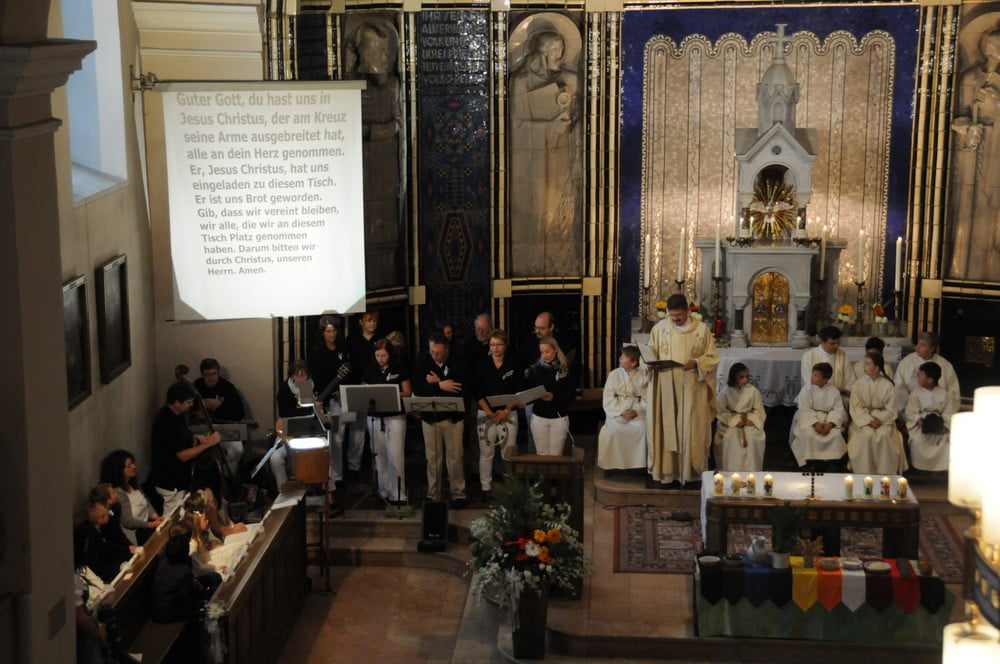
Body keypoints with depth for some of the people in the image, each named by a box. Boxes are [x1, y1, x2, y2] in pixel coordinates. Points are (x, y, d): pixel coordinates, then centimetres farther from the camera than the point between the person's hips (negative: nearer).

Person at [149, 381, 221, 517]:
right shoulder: (167, 424, -26)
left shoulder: (174, 415, 3)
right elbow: (183, 455, -25)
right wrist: (208, 444, -22)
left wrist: (195, 438, 2)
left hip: (178, 479, 10)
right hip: (171, 484, -10)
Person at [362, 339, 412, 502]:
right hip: (375, 417, 3)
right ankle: (383, 492, 17)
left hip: (396, 416, -3)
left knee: (395, 456, -9)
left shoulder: (399, 369, 0)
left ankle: (398, 494, -3)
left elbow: (408, 392, 2)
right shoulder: (370, 370, 6)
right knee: (379, 456, 7)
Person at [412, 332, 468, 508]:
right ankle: (433, 494, 15)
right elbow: (417, 389, -11)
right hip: (430, 417, 2)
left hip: (453, 416, -2)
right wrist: (440, 386, -20)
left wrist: (437, 383, -17)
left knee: (455, 457, 1)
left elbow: (461, 390, -18)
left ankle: (458, 494, 10)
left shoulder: (456, 363, -7)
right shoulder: (422, 362, -2)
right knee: (433, 458, 6)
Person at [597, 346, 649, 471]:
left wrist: (636, 411, -16)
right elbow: (608, 400, 0)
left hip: (636, 414, 0)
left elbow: (647, 399, 0)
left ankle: (639, 464, -17)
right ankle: (611, 464, -15)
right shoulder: (614, 375, 6)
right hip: (616, 413, 0)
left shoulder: (643, 375, 5)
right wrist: (622, 412, -13)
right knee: (613, 429, -30)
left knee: (643, 428, -31)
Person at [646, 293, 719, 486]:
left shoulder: (702, 329, -2)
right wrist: (652, 364, -11)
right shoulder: (659, 328, 3)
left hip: (691, 388, -1)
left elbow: (712, 357, 0)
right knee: (666, 428, 2)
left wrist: (695, 363, -17)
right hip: (665, 387, 2)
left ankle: (690, 470, 9)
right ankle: (667, 470, 9)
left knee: (690, 429, 1)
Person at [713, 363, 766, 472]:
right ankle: (730, 472, -17)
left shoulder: (753, 391, -5)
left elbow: (758, 410, 1)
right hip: (731, 422, -1)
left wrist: (751, 420, -17)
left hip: (749, 422, 1)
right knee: (730, 438, -28)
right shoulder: (726, 392, -8)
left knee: (753, 438, -26)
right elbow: (721, 411, -7)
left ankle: (751, 470, -14)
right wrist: (736, 421, -16)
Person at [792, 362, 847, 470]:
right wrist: (815, 423, -23)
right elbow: (805, 410, -9)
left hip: (828, 421, 1)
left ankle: (833, 469, -14)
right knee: (809, 435, -31)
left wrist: (830, 423, -22)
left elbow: (838, 410, -5)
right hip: (810, 420, -1)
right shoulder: (806, 390, -4)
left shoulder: (834, 391, 0)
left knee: (836, 435, -27)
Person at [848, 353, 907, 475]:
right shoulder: (859, 384, 1)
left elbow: (891, 409, -1)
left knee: (885, 435, -30)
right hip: (863, 419, 0)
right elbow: (856, 408, -4)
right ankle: (866, 473, -23)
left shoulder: (887, 385, 0)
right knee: (867, 435, -30)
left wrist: (880, 419, -18)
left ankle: (885, 473, -22)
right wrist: (868, 420, -18)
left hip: (883, 418, 0)